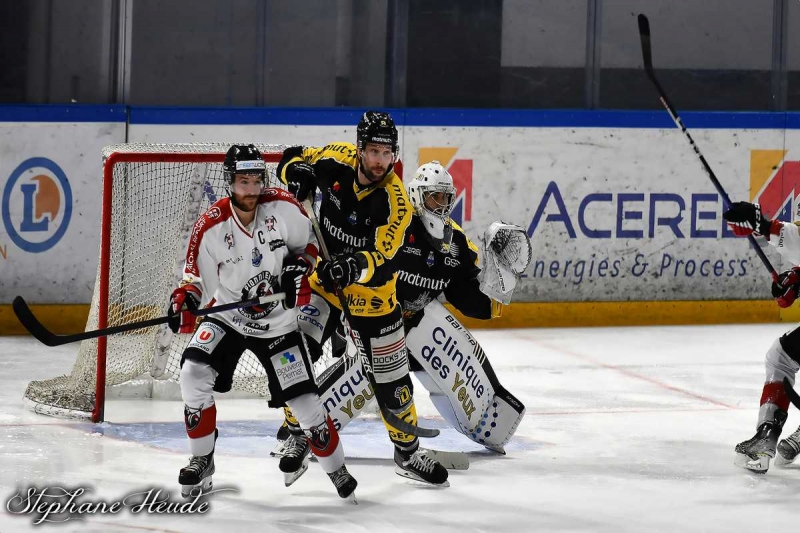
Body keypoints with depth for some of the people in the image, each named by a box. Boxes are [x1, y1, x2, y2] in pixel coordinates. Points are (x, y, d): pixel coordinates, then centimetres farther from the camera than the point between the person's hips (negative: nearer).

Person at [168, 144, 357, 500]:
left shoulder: (283, 207, -15)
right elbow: (198, 274, -8)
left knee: (304, 401, -3)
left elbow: (308, 242, 3)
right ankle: (201, 461, -3)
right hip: (227, 316, 0)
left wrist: (299, 268, -16)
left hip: (277, 325, 0)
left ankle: (334, 467, 22)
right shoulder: (211, 227, -17)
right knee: (194, 374, -22)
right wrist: (185, 298, -29)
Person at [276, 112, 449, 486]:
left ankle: (408, 452, 24)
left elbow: (380, 260, -32)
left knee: (390, 375, 5)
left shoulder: (395, 202, -26)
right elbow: (295, 158, 4)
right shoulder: (335, 160, -16)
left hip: (371, 289, -2)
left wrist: (353, 267, -53)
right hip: (325, 274, 2)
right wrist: (299, 172, -20)